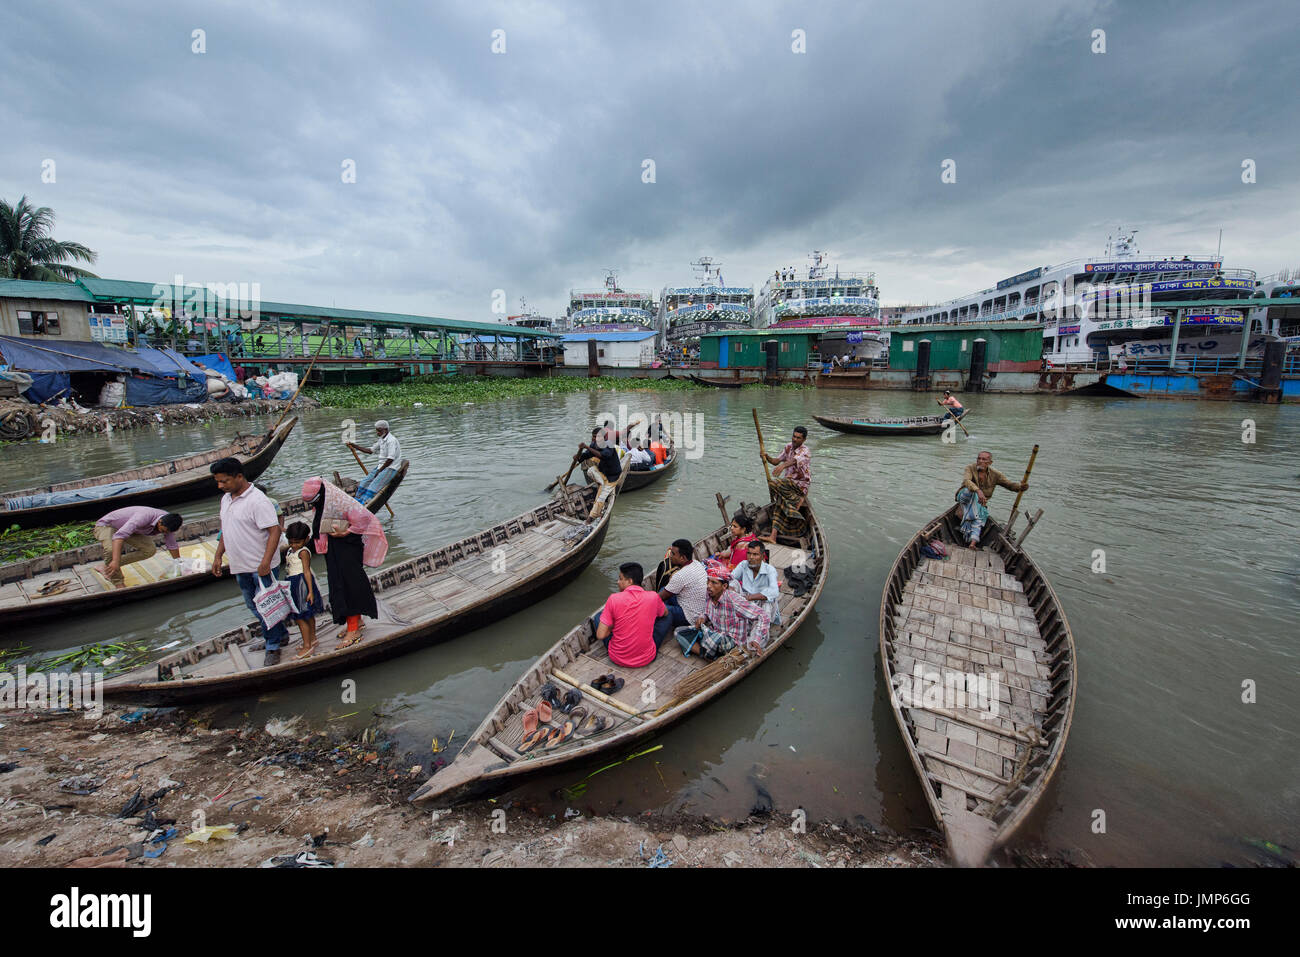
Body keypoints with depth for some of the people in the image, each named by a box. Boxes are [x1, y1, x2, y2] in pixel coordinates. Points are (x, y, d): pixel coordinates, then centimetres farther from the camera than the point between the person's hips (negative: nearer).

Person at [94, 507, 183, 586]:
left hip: (125, 527, 7)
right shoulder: (145, 517, -41)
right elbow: (119, 535, -50)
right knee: (111, 549, -36)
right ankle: (118, 582, -16)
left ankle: (107, 566, 6)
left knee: (150, 549, -12)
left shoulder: (168, 523, -17)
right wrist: (116, 561, -57)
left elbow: (172, 546, -2)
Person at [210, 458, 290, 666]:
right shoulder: (225, 499, 9)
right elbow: (225, 530, 21)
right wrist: (218, 556, 17)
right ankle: (280, 634, 35)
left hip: (262, 567, -9)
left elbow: (274, 531, -24)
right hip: (241, 566, 9)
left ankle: (273, 647, 14)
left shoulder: (257, 500, -20)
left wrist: (265, 562, -29)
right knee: (253, 606, 19)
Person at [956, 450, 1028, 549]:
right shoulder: (970, 469, -14)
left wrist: (1021, 486, -27)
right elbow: (966, 481, -33)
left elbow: (1010, 484, -3)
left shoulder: (995, 474, -2)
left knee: (981, 516, -23)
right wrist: (978, 491, -51)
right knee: (972, 492, -34)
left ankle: (973, 542, -36)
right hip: (964, 497, -3)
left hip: (980, 503, 3)